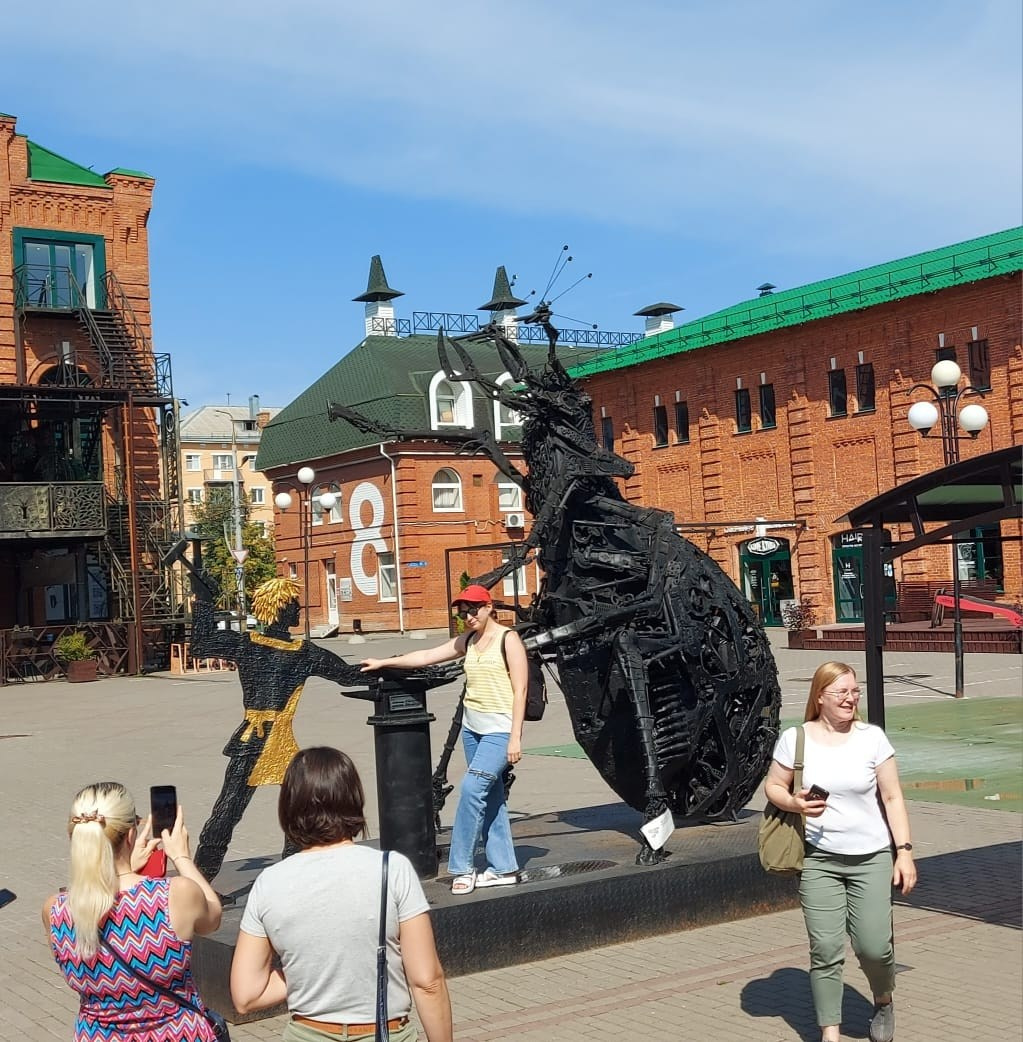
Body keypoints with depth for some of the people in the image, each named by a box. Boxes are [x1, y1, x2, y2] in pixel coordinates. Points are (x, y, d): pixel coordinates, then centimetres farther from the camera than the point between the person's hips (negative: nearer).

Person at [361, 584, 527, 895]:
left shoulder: (508, 639, -9)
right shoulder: (467, 641, 11)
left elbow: (520, 690, -12)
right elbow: (427, 656, 16)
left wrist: (515, 738, -16)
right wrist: (384, 663, 13)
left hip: (500, 729, -7)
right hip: (472, 727, 7)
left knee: (472, 788, -15)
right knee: (490, 797, 8)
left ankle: (462, 867, -8)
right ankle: (503, 868, 13)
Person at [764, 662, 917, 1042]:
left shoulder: (872, 737, -2)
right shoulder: (794, 739, -2)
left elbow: (892, 797, 0)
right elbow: (773, 787, 6)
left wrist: (904, 851, -5)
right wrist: (795, 803, -16)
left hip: (871, 858, 0)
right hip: (818, 860, 0)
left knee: (874, 946, -4)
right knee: (825, 951, -1)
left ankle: (883, 1002, 29)